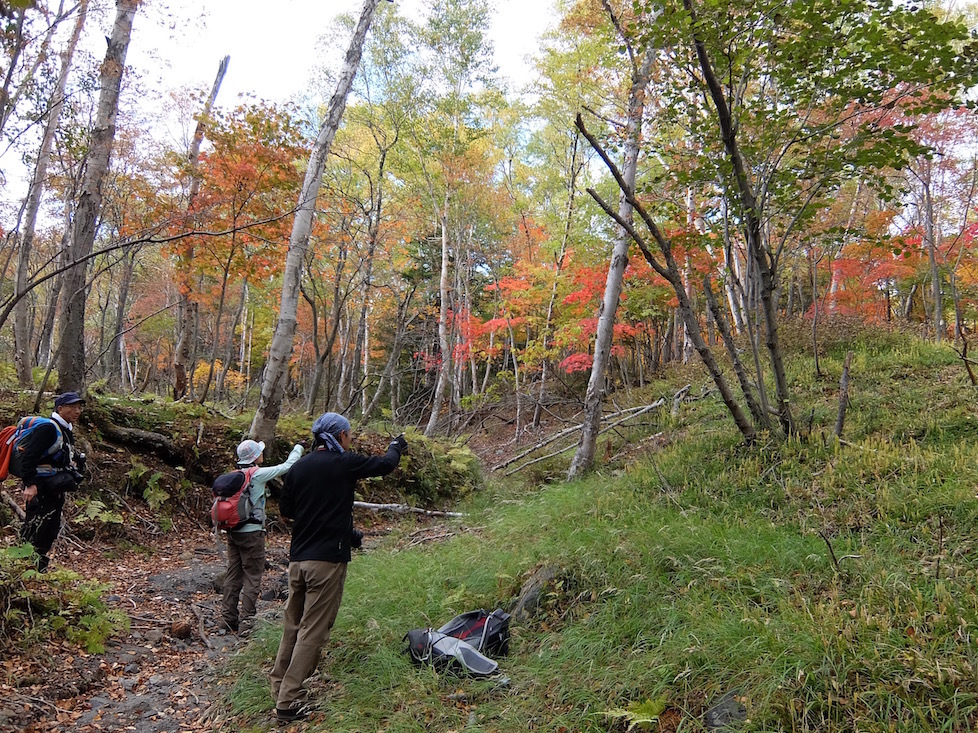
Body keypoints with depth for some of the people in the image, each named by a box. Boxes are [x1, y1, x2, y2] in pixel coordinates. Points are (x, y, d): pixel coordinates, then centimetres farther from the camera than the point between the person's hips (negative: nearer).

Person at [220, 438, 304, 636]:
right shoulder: (258, 474, -13)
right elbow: (287, 466, -8)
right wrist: (298, 448, 8)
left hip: (233, 532, 7)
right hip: (252, 533, -7)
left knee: (233, 575, 13)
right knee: (252, 577, 1)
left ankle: (229, 618, 20)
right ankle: (246, 622, 2)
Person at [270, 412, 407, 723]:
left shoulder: (299, 467, 6)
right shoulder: (345, 463, -10)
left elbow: (285, 508, 14)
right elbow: (385, 464, 4)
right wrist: (396, 448, 24)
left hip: (297, 558, 7)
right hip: (327, 560, -6)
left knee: (293, 625, 19)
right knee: (313, 631, 0)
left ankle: (279, 685, 30)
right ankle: (289, 701, 3)